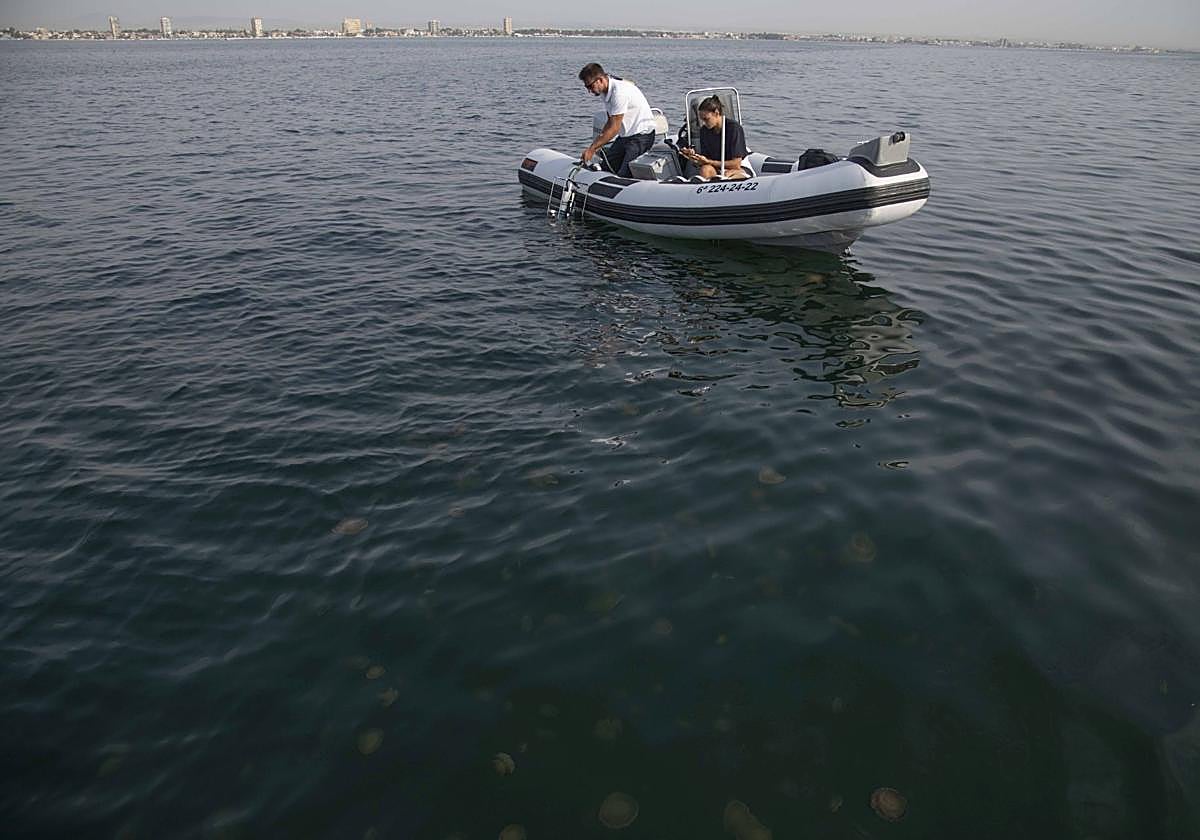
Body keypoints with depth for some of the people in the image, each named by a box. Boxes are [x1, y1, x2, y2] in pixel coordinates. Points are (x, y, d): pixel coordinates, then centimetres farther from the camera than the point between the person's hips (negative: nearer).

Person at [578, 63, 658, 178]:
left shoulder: (619, 91, -23)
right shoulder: (606, 91, 7)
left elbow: (614, 128, -23)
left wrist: (592, 149, -19)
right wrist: (594, 146, 2)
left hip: (642, 135, -10)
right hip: (625, 136, 10)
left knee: (624, 175, -21)